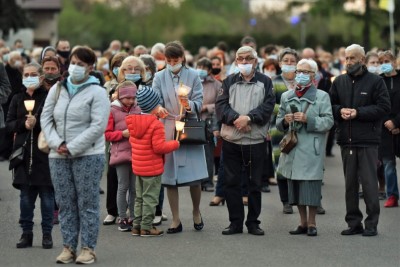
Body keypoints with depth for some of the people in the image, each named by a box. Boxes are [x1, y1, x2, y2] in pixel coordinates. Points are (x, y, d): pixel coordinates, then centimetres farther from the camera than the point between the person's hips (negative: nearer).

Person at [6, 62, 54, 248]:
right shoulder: (17, 99, 10)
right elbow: (9, 124, 6)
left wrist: (37, 123, -20)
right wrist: (23, 123, -12)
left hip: (44, 153, -3)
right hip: (24, 152, 4)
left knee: (47, 195, 2)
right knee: (26, 195, 6)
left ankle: (47, 233, 10)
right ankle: (26, 233, 14)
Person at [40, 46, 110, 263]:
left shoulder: (96, 92, -5)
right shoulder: (57, 89, 10)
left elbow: (98, 126, -13)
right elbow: (46, 119, 9)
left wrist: (72, 147, -15)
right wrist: (57, 144, -7)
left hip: (88, 155, -5)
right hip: (58, 156, 5)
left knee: (87, 203, -1)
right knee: (65, 204, 7)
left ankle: (88, 248, 5)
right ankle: (68, 246, 14)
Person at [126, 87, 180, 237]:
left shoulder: (133, 122, 5)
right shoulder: (156, 125, -19)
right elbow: (159, 147, -22)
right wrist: (175, 144, -8)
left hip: (137, 167, 8)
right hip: (152, 169, -8)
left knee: (140, 197, 16)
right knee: (150, 198, 0)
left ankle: (137, 225, 19)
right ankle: (146, 227, 2)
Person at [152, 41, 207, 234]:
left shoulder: (193, 76, 4)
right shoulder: (159, 77, 6)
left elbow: (199, 101, -2)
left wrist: (189, 105, -25)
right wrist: (158, 109, -27)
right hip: (167, 129, 1)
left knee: (195, 176, -3)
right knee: (169, 177, 1)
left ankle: (196, 213, 21)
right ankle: (176, 221, 10)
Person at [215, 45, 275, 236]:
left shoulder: (265, 82, 6)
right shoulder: (229, 82, 10)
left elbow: (268, 106, -6)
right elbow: (221, 106, -1)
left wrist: (248, 118, -18)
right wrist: (236, 118, -17)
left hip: (256, 141, -2)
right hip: (231, 140, 2)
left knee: (255, 183, 4)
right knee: (231, 182, 4)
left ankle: (253, 222, 13)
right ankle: (235, 222, 12)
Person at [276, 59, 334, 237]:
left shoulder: (322, 96, 3)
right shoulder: (286, 96, 16)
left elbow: (328, 122, -5)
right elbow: (278, 123, 19)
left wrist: (308, 119, -16)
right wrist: (284, 121, -3)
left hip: (311, 149, -4)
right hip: (292, 148, 5)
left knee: (311, 186, -6)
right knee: (295, 186, 7)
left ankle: (311, 223, 4)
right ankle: (303, 222, 16)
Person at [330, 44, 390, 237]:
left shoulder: (375, 81, -2)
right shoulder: (339, 82, 12)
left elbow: (384, 107, -8)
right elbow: (330, 105, 16)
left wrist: (358, 112, -15)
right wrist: (340, 111, -6)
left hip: (367, 140, -5)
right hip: (346, 140, 5)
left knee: (369, 182, -5)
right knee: (350, 183, 8)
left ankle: (372, 224, 2)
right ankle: (354, 222, 15)